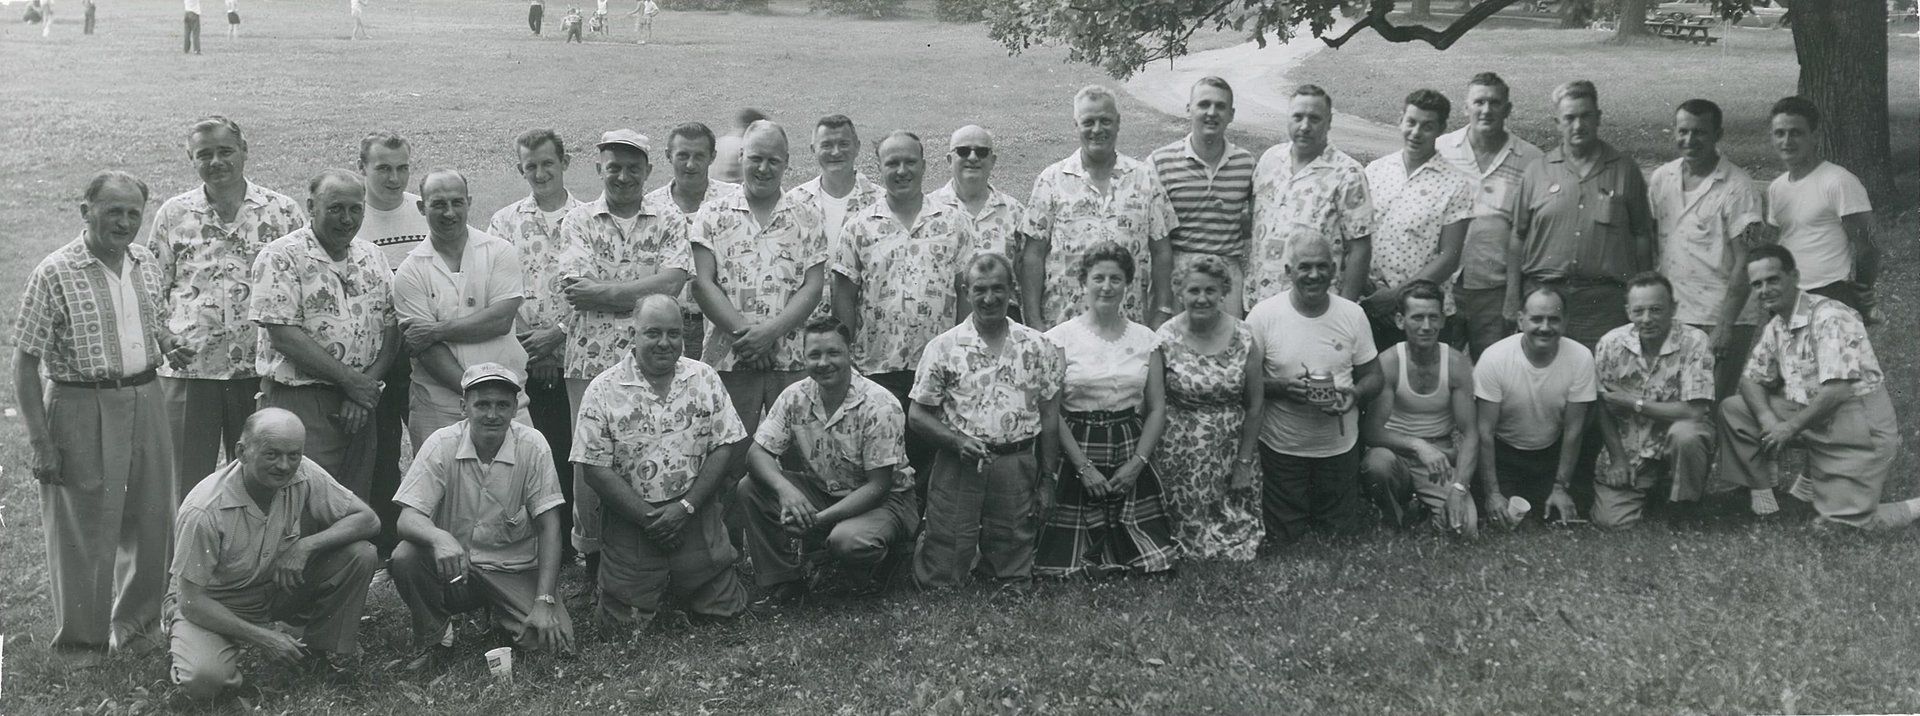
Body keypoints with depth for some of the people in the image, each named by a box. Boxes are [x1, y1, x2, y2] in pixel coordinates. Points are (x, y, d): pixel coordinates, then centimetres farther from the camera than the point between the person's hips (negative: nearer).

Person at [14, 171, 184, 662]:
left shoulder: (146, 264, 6)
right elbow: (26, 360, -11)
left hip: (146, 402, 6)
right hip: (82, 410, -6)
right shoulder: (55, 274, -12)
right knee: (83, 530, 4)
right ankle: (82, 641, 19)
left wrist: (167, 344, 0)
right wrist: (39, 440, -14)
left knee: (151, 520, 13)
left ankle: (137, 622, 31)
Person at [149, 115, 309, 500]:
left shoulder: (283, 212, 3)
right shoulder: (173, 214, 7)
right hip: (188, 370, 1)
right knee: (189, 483, 8)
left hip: (260, 369, -1)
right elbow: (153, 290, 11)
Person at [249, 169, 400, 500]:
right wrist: (351, 380, -14)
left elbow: (391, 330, 9)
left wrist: (365, 387, -7)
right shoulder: (281, 258, -5)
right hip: (299, 404, -6)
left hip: (360, 406, 6)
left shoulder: (373, 258, 13)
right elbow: (284, 336, -14)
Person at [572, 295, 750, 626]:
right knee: (628, 618, -3)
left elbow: (724, 447, 0)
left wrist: (686, 506, -11)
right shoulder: (604, 390, -5)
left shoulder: (705, 378, 3)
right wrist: (649, 518, -14)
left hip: (696, 513, 2)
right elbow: (595, 469, -8)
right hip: (630, 519, -2)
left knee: (723, 606, 2)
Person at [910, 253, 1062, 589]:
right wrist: (958, 441, -15)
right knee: (941, 582, 0)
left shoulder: (1037, 347, 6)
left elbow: (1049, 415, 10)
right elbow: (916, 415, 2)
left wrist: (1046, 481, 6)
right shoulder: (943, 348, 0)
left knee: (1015, 580, 6)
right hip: (958, 468, -2)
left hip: (1017, 469, 2)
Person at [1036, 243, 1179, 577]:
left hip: (1133, 463, 3)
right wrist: (1083, 466, -12)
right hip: (1077, 454, -2)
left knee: (1148, 563, -4)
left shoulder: (1146, 339, 8)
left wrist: (1138, 462, -5)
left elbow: (1157, 409, 7)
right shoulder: (1061, 338, -1)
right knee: (1073, 565, -6)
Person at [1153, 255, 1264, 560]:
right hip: (1179, 453, -1)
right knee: (1187, 524, 6)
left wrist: (1245, 462, -1)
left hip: (1231, 450, 1)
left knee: (1236, 524, 6)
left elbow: (1255, 404, 0)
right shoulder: (1166, 338, -9)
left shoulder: (1243, 337, -6)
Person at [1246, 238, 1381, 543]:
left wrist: (1355, 395, -17)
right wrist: (1281, 387, -25)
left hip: (1339, 446, 2)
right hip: (1281, 448, -2)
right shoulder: (1264, 314, -10)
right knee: (1283, 538, 7)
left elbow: (1373, 376, 5)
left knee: (1344, 534, 11)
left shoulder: (1353, 314, -2)